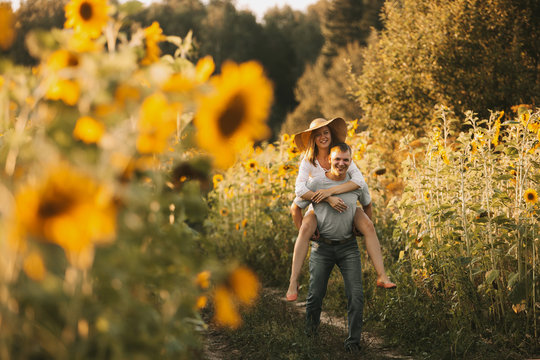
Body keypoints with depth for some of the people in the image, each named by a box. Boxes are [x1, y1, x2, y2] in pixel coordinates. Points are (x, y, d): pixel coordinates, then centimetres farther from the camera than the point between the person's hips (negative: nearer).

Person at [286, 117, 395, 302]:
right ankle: (293, 282, -34)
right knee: (306, 228, -33)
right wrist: (329, 199, -35)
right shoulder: (308, 161, -10)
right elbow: (300, 190, -25)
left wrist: (331, 191, -33)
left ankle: (381, 276, -28)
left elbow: (360, 181, -23)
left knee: (368, 226, -26)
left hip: (343, 204, 1)